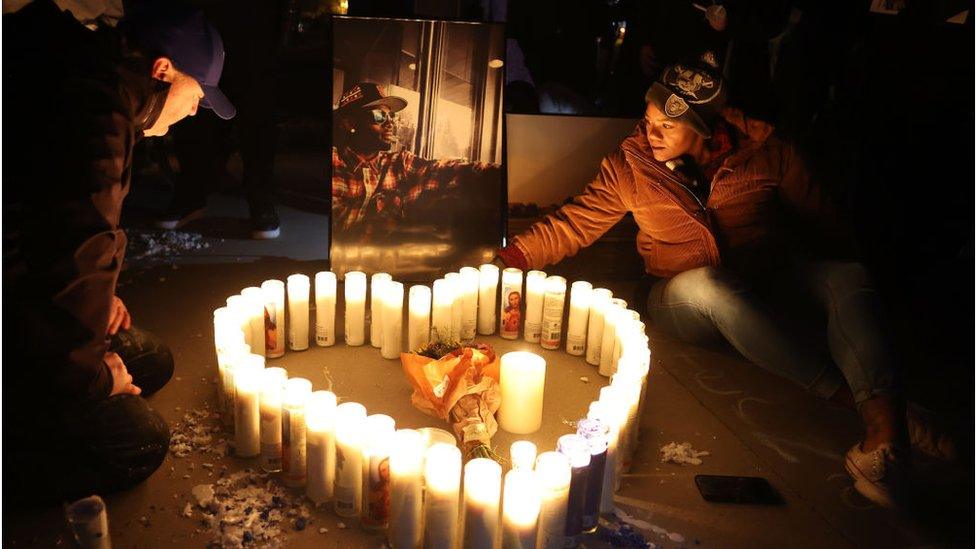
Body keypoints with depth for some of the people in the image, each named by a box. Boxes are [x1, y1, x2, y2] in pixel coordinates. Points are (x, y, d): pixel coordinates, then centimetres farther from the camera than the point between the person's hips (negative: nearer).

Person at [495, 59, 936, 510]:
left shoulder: (765, 151, -4)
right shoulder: (630, 165, -4)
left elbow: (822, 224, 5)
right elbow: (574, 224, -2)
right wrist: (510, 258, -14)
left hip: (771, 290, 2)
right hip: (686, 302, -1)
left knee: (848, 275, -27)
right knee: (706, 284, -37)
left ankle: (884, 426, -40)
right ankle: (848, 395, -32)